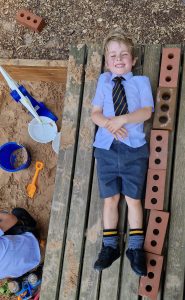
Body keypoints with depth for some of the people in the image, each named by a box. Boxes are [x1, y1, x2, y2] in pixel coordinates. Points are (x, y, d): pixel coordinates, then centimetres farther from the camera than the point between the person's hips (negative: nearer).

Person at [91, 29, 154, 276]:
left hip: (134, 148, -1)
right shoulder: (103, 81, 10)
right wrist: (109, 124, -16)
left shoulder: (141, 82, 6)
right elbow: (95, 113, 4)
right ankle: (110, 247, 21)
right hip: (106, 148, 2)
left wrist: (122, 119, -21)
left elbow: (146, 111, -6)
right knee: (110, 199, 7)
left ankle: (136, 249, 19)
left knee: (133, 199, 4)